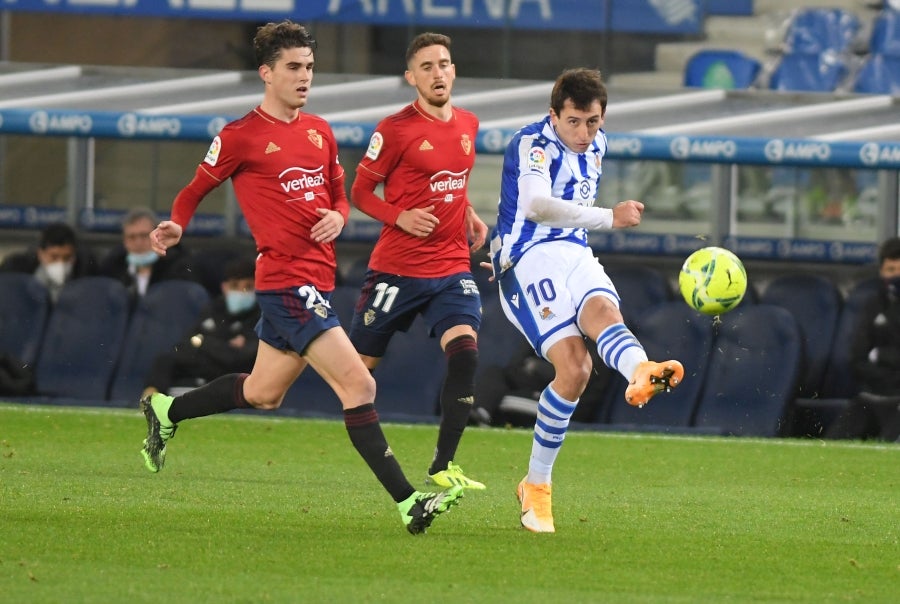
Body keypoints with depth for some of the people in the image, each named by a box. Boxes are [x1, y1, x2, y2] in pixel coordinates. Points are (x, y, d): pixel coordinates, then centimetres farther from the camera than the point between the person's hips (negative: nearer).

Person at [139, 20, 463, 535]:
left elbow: (340, 196, 23)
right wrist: (175, 227, -14)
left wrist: (337, 217, 0)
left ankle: (165, 412, 43)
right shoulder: (240, 138, -5)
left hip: (318, 278, 8)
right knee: (358, 384, -16)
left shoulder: (320, 132, 14)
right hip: (286, 279, -8)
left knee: (263, 392, 21)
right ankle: (408, 502, -18)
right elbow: (196, 190, 6)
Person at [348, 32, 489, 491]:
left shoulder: (468, 125, 10)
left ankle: (443, 466, -15)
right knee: (359, 365, 4)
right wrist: (400, 217, -19)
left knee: (465, 352, -18)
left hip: (452, 268, 4)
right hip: (397, 270, -4)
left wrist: (468, 214, 10)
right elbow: (360, 192, -3)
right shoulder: (395, 130, -9)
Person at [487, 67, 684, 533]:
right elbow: (537, 206, -27)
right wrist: (609, 218, -30)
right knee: (573, 367, -24)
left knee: (602, 310, -32)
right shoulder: (532, 144, -8)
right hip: (529, 259, -5)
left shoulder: (595, 146, 18)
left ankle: (641, 373, -62)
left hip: (574, 254, 5)